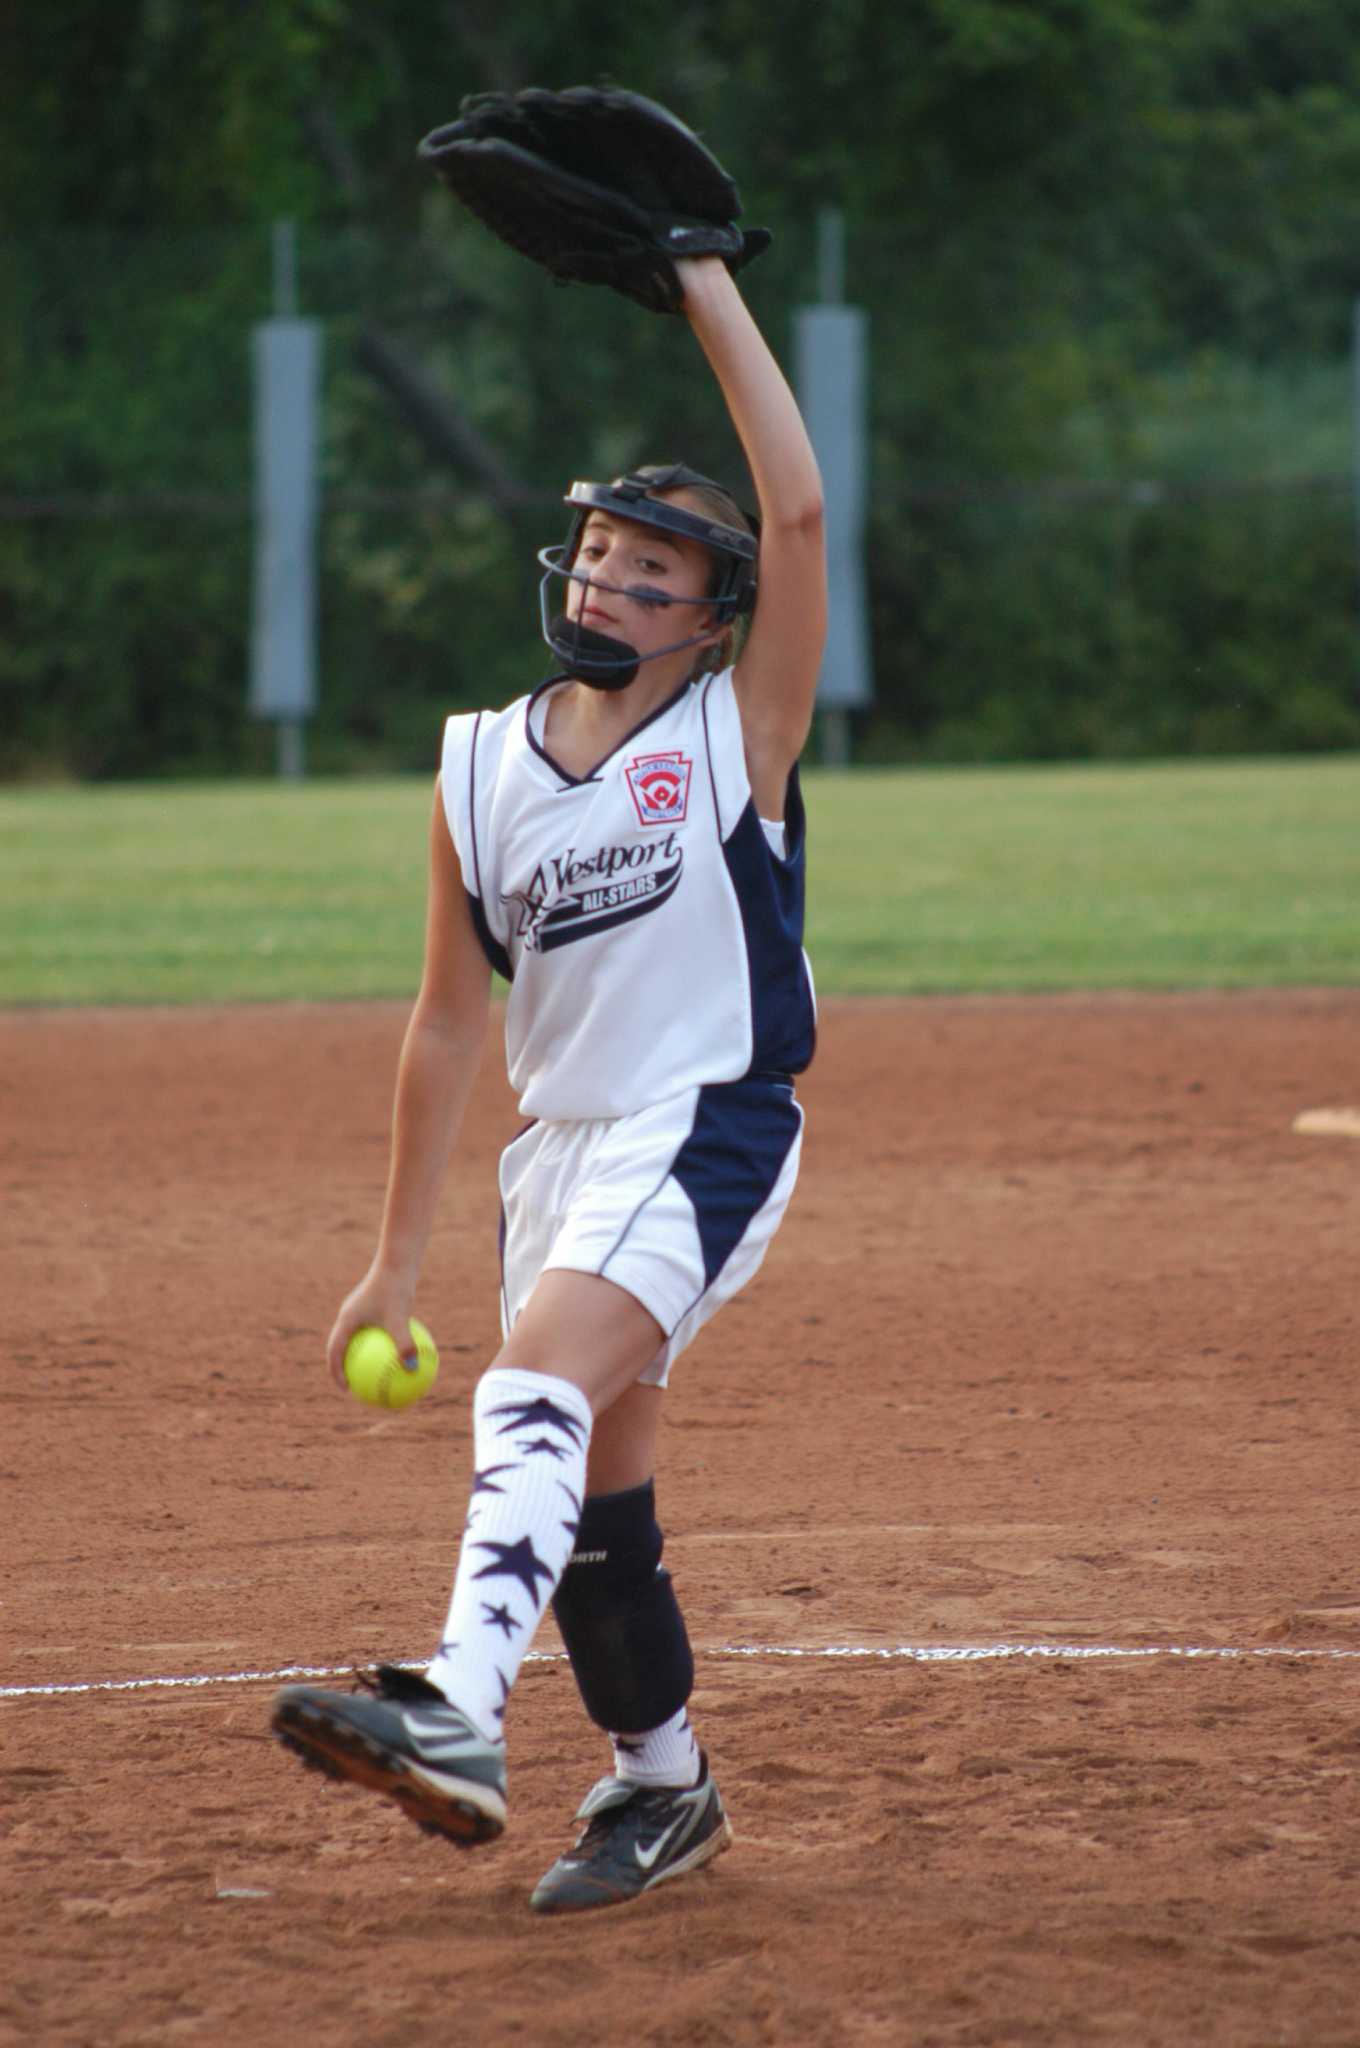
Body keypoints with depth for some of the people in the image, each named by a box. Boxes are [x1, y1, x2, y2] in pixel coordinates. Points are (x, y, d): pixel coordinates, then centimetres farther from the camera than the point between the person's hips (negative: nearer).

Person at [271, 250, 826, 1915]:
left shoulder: (737, 734, -4)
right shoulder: (482, 769, 8)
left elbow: (798, 511, -18)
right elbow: (450, 1020, 13)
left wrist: (701, 282, -14)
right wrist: (398, 1258, 12)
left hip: (710, 1135, -6)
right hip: (560, 1142, 6)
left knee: (538, 1385, -27)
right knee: (590, 1488, 11)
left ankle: (458, 1716, -42)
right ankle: (662, 1785, 29)